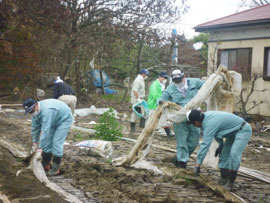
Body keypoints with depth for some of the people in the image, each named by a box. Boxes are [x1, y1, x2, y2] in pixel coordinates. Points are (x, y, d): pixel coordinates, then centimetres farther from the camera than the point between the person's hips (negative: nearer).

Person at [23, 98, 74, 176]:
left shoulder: (47, 111, -39)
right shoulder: (35, 111, -10)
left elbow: (45, 131, -39)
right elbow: (35, 127, 2)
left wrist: (41, 148, -36)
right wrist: (35, 142, 3)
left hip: (64, 119, -9)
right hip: (54, 120, 9)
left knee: (56, 142, -15)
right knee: (48, 140, 5)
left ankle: (55, 168, -8)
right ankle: (45, 164, 17)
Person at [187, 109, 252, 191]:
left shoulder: (209, 124, -30)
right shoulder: (206, 115, -4)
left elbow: (205, 144, -31)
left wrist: (198, 164, -27)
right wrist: (220, 144, 13)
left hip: (243, 130, -11)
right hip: (234, 131, 11)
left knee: (234, 153, -24)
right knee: (224, 153, 9)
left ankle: (230, 183, -18)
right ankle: (223, 179, 14)